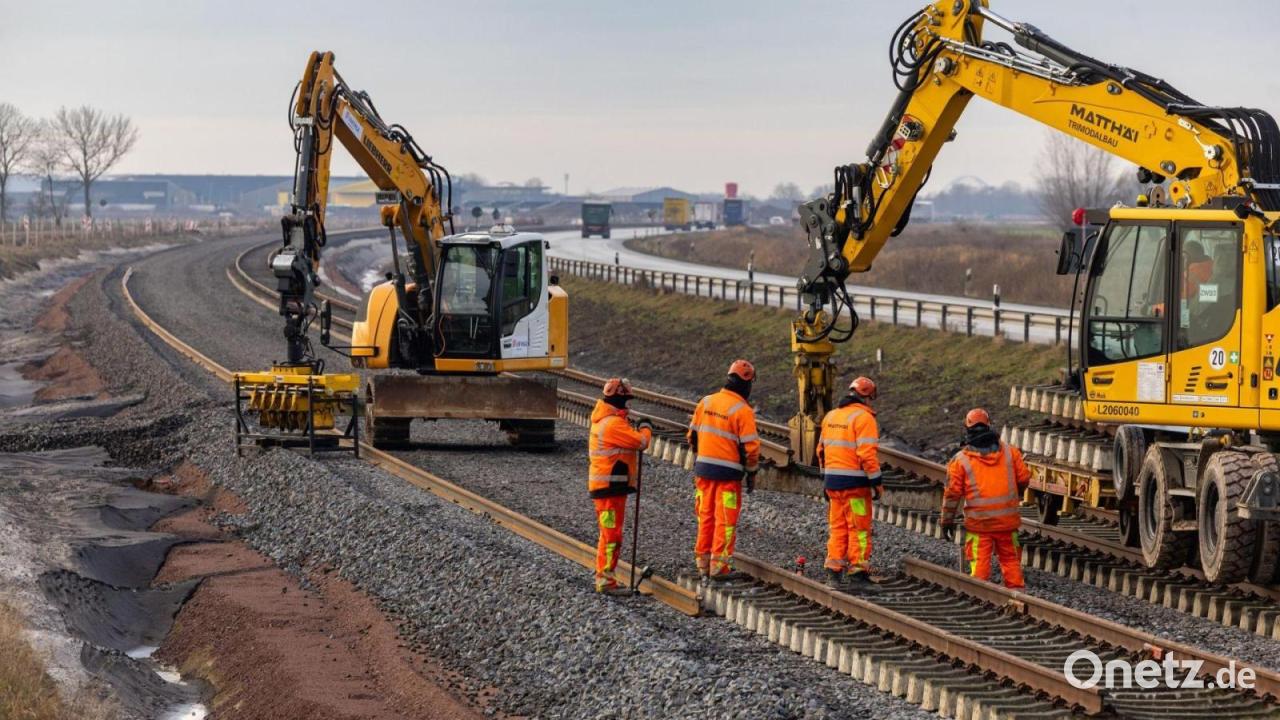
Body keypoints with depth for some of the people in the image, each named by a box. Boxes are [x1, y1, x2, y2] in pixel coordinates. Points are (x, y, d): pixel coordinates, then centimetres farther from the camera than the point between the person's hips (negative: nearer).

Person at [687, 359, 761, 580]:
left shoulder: (705, 402, 5)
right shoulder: (743, 411, -12)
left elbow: (693, 435, 11)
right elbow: (750, 446, -12)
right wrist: (751, 473, -1)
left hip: (703, 468, 6)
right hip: (728, 472, -5)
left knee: (706, 516, 14)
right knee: (725, 520, 1)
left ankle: (703, 562, 19)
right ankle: (719, 566, 0)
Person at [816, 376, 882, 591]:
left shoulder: (831, 416, 13)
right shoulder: (864, 418, -11)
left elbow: (822, 450, 18)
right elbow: (867, 453, -18)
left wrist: (825, 479, 24)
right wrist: (876, 482, -12)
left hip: (832, 480, 7)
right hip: (855, 482, -7)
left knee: (837, 527, 13)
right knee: (859, 528, -1)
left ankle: (834, 573, 13)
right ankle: (857, 574, -3)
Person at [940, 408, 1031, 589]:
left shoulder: (960, 460, -4)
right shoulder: (1010, 452, 2)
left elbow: (952, 493, -3)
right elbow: (1024, 479, 6)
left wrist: (947, 520, 6)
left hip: (978, 522, -2)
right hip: (1008, 520, 2)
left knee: (979, 562, 2)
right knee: (1010, 559, 13)